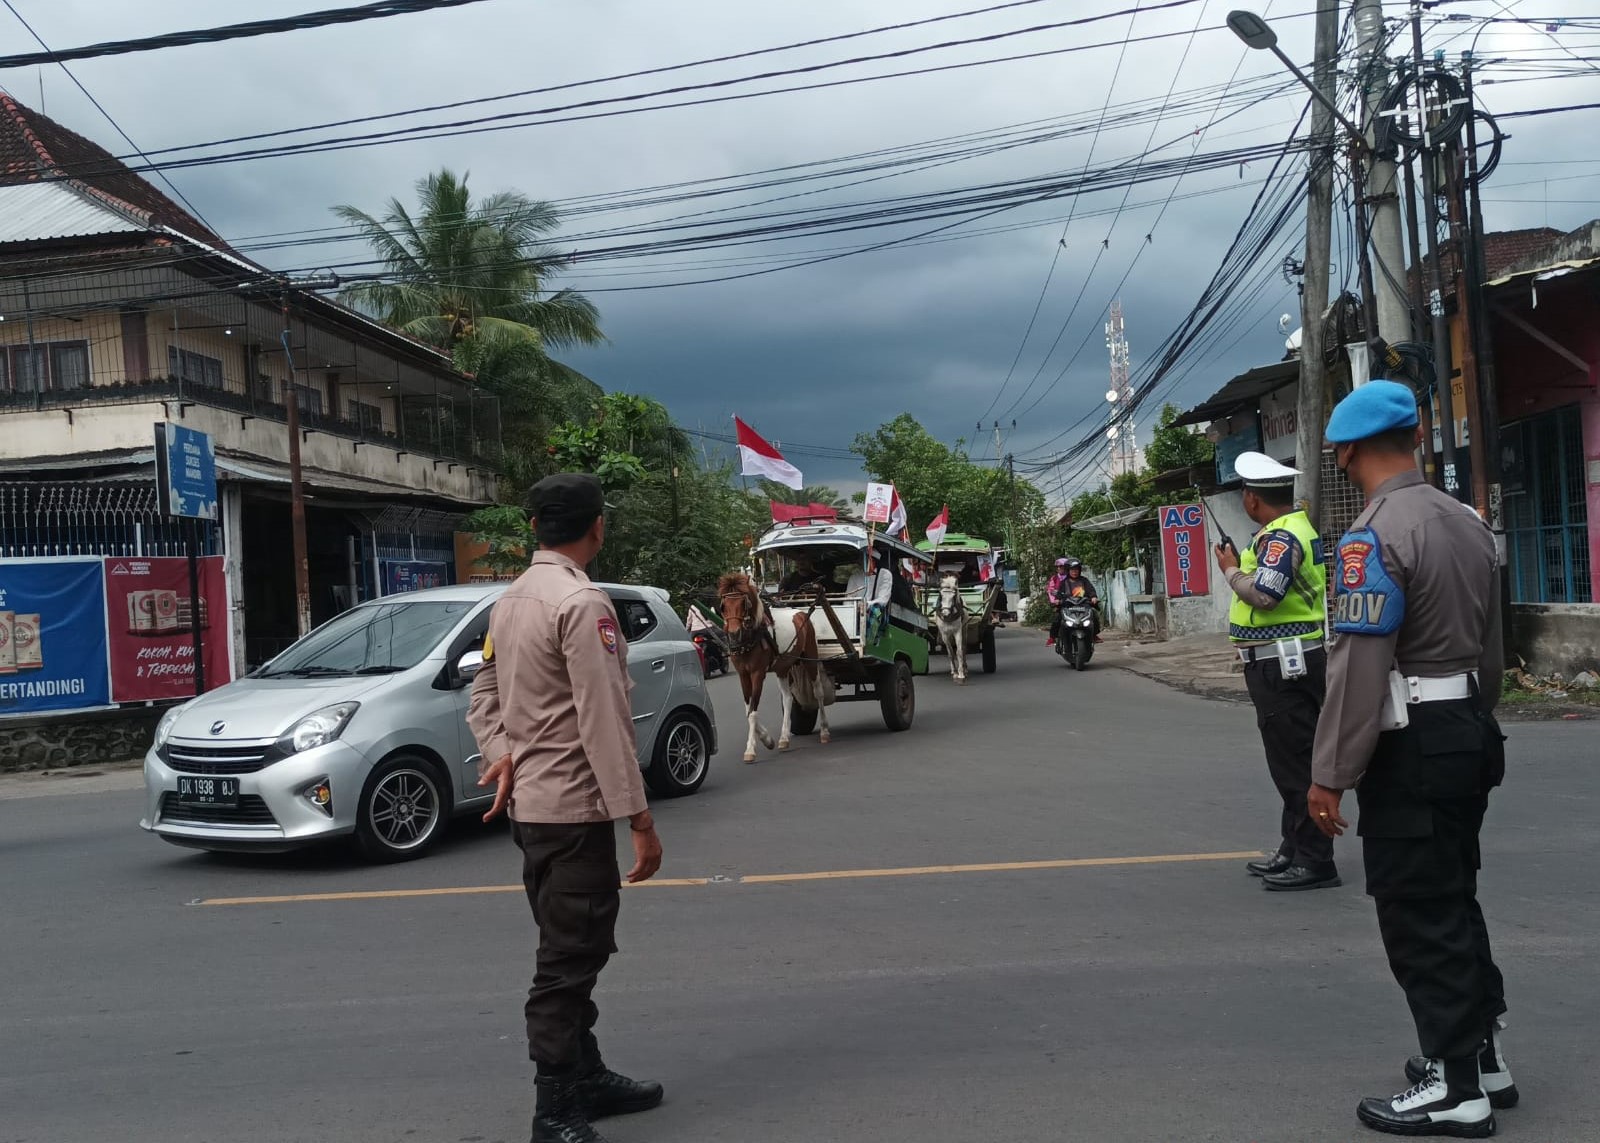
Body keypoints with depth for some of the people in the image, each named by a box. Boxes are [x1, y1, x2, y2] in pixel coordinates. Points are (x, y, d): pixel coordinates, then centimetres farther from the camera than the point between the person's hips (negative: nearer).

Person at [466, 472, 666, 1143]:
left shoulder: (511, 601, 11)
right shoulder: (582, 603, -18)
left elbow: (484, 696, 16)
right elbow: (603, 722, -22)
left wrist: (502, 752, -1)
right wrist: (639, 819, -19)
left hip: (529, 804, 10)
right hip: (574, 808, -10)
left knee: (569, 954, 19)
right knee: (569, 962, -2)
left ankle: (585, 1077, 32)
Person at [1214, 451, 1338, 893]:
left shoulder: (1282, 536, -18)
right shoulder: (1293, 528, 16)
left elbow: (1265, 594, -28)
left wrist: (1231, 571, -13)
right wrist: (1240, 567, 14)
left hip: (1285, 665, -11)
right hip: (1286, 662, 11)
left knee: (1296, 763, -7)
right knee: (1291, 761, 17)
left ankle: (1314, 861, -1)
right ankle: (1294, 849, 27)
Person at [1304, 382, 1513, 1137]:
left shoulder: (1374, 537, -19)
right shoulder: (1467, 523, 8)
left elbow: (1359, 669, -23)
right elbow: (1490, 648, 16)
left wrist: (1330, 775, -18)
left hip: (1411, 749, -9)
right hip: (1468, 733, 9)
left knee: (1419, 916, 2)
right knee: (1454, 901, 20)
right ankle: (1482, 1053, 32)